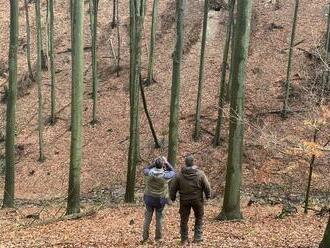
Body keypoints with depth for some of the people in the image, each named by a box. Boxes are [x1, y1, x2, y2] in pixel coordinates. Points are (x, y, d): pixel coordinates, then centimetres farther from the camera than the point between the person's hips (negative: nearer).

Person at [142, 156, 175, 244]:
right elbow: (173, 172, 3)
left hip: (149, 198, 1)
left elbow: (145, 169, 9)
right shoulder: (165, 175, -19)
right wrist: (167, 163, 3)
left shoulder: (149, 173, -16)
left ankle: (145, 237, 15)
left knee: (148, 217, 12)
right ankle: (158, 237, 19)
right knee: (159, 217, 12)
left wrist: (154, 163, 2)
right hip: (161, 199, -1)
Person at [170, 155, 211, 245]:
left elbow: (173, 188, -1)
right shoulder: (200, 174, -10)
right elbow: (207, 187, -4)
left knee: (184, 220, 12)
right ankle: (198, 237, 15)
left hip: (184, 200, 1)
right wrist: (208, 196, 13)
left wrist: (172, 198, 15)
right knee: (199, 218, 18)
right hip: (197, 200, -1)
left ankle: (184, 239, 17)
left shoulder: (179, 175, -7)